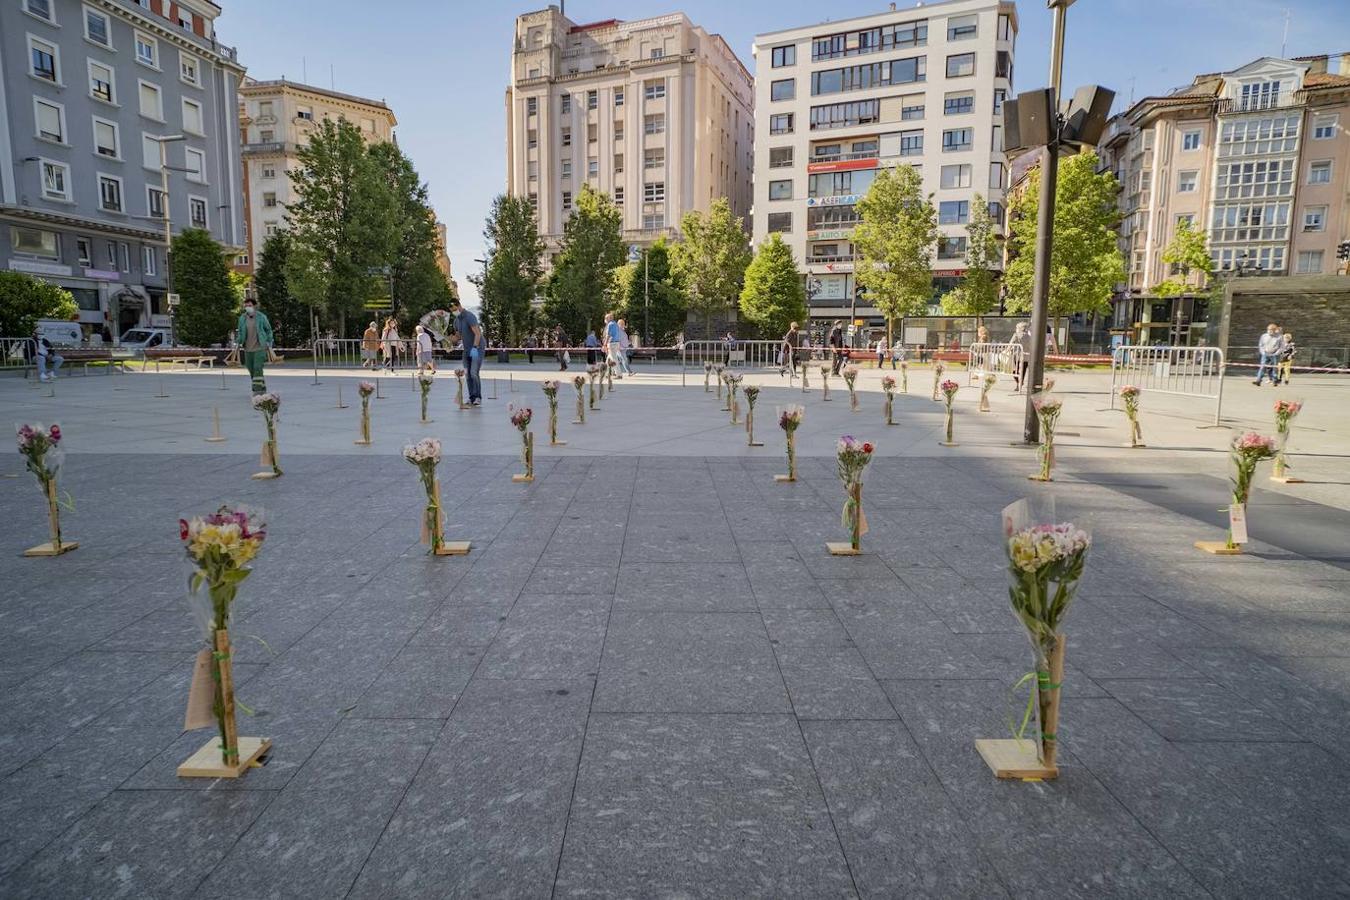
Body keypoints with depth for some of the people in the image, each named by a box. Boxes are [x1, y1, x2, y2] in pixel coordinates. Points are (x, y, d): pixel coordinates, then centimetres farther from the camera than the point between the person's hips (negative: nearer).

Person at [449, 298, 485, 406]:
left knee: (474, 373, -17)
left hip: (478, 348, -8)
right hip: (467, 350, 8)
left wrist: (475, 348, -32)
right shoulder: (457, 320, 10)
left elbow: (477, 333, -23)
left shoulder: (469, 316, -15)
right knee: (467, 374, 2)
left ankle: (478, 398, -11)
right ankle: (472, 398, 6)